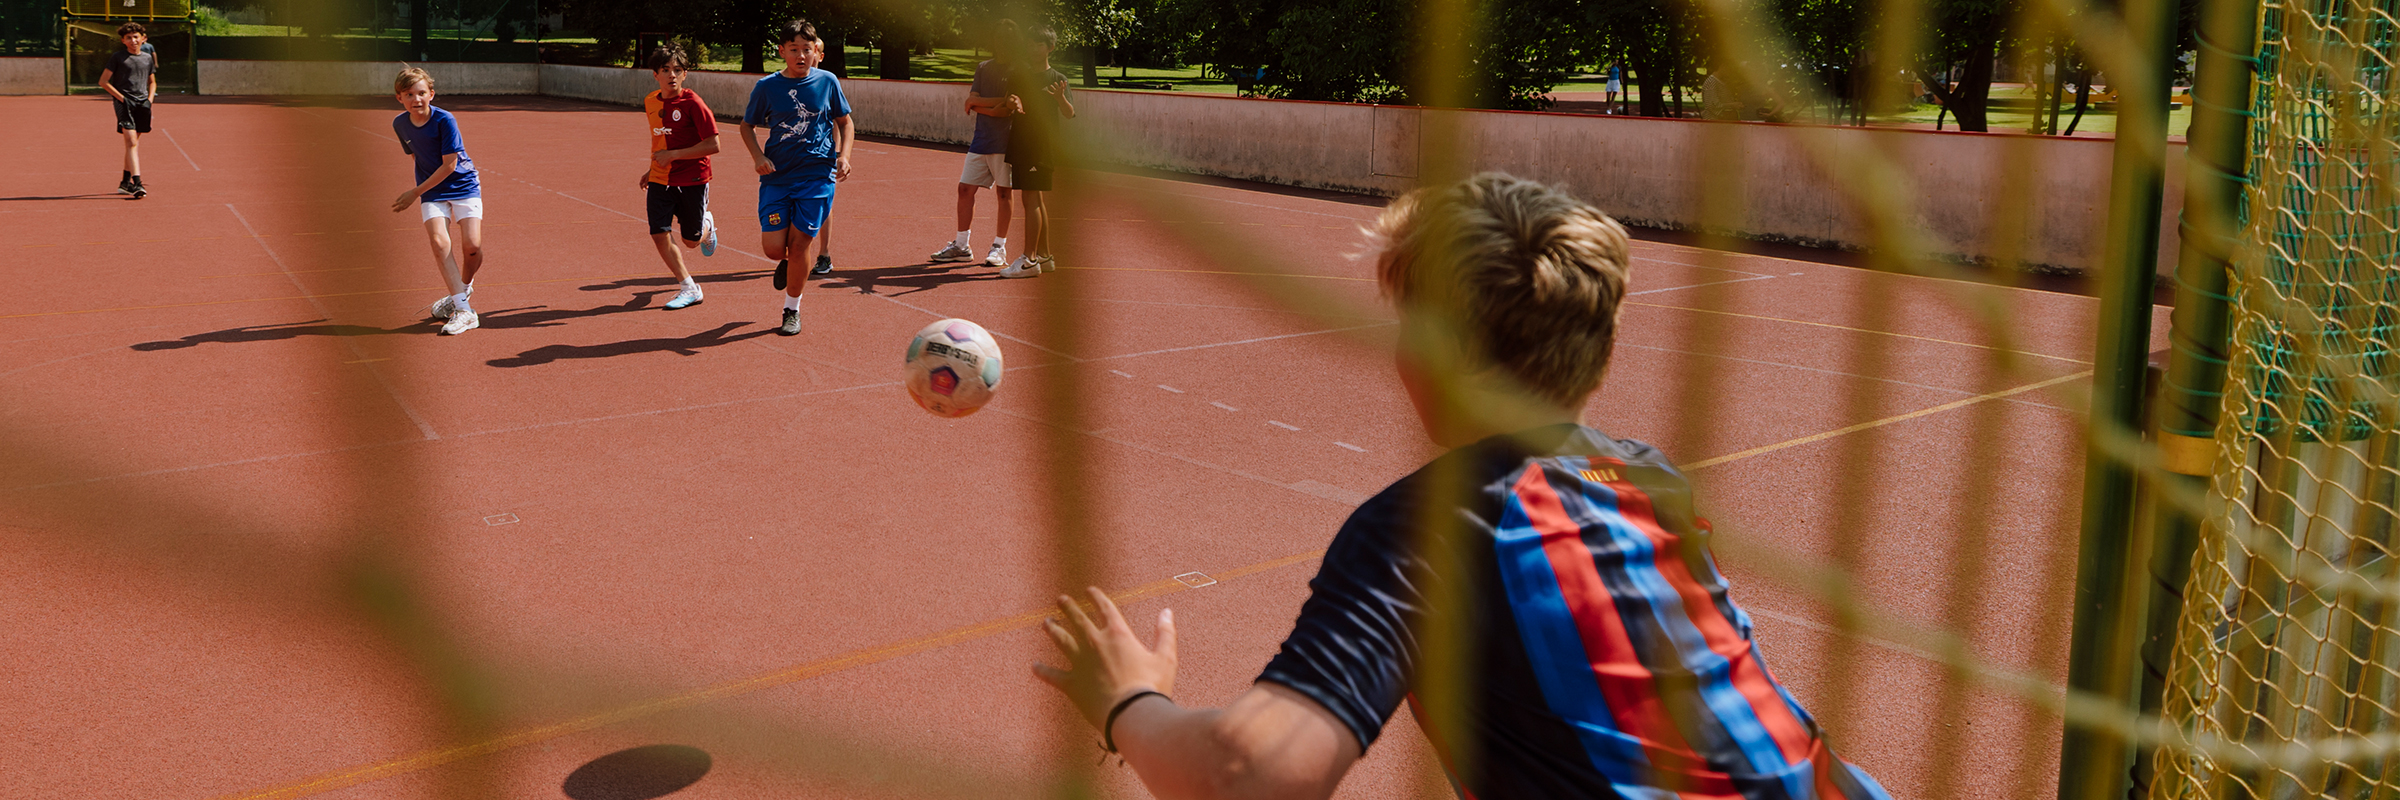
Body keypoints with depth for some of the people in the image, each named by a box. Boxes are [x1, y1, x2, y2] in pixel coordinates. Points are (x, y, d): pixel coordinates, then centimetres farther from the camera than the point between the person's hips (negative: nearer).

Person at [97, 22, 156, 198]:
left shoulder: (148, 57, 13)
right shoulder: (117, 57, -1)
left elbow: (152, 82, 26)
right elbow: (103, 82, 0)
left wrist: (149, 99, 10)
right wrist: (122, 98, -9)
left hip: (142, 104, 5)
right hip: (124, 103, -5)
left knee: (133, 143, 12)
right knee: (131, 141, -17)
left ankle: (125, 182, 23)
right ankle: (137, 183, -27)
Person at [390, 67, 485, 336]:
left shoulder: (445, 120, -16)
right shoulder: (400, 124, 0)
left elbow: (449, 165, -16)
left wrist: (415, 192, -12)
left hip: (464, 185, -3)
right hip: (432, 192, 3)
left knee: (472, 246, -15)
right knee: (439, 243, -19)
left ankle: (464, 289, 18)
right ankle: (463, 309, -21)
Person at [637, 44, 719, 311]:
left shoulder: (692, 103, -16)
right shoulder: (650, 103, 4)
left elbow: (712, 145, -19)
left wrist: (673, 155, -21)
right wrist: (652, 169, 19)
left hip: (692, 181, -5)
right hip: (660, 180, 5)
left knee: (691, 240, 7)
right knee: (659, 234, -8)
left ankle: (707, 224, 44)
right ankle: (690, 289, 4)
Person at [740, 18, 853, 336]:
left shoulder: (827, 81, 0)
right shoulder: (767, 86, 0)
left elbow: (844, 121, 13)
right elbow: (747, 125, 11)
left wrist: (843, 155, -2)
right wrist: (758, 156, -6)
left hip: (816, 175, -1)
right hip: (776, 176, 1)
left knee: (799, 244, -3)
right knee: (773, 247, -6)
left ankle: (792, 310, 17)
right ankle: (786, 263, 34)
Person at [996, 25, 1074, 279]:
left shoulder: (1057, 79, -4)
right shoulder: (1018, 76, 13)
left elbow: (1069, 114, -16)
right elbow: (1007, 107, 12)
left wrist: (1060, 97, -37)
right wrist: (1010, 103, -12)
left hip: (1042, 146, -6)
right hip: (1019, 143, 6)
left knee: (1031, 199, -11)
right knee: (1033, 200, 10)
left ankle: (1029, 260, -12)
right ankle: (1044, 256, 19)